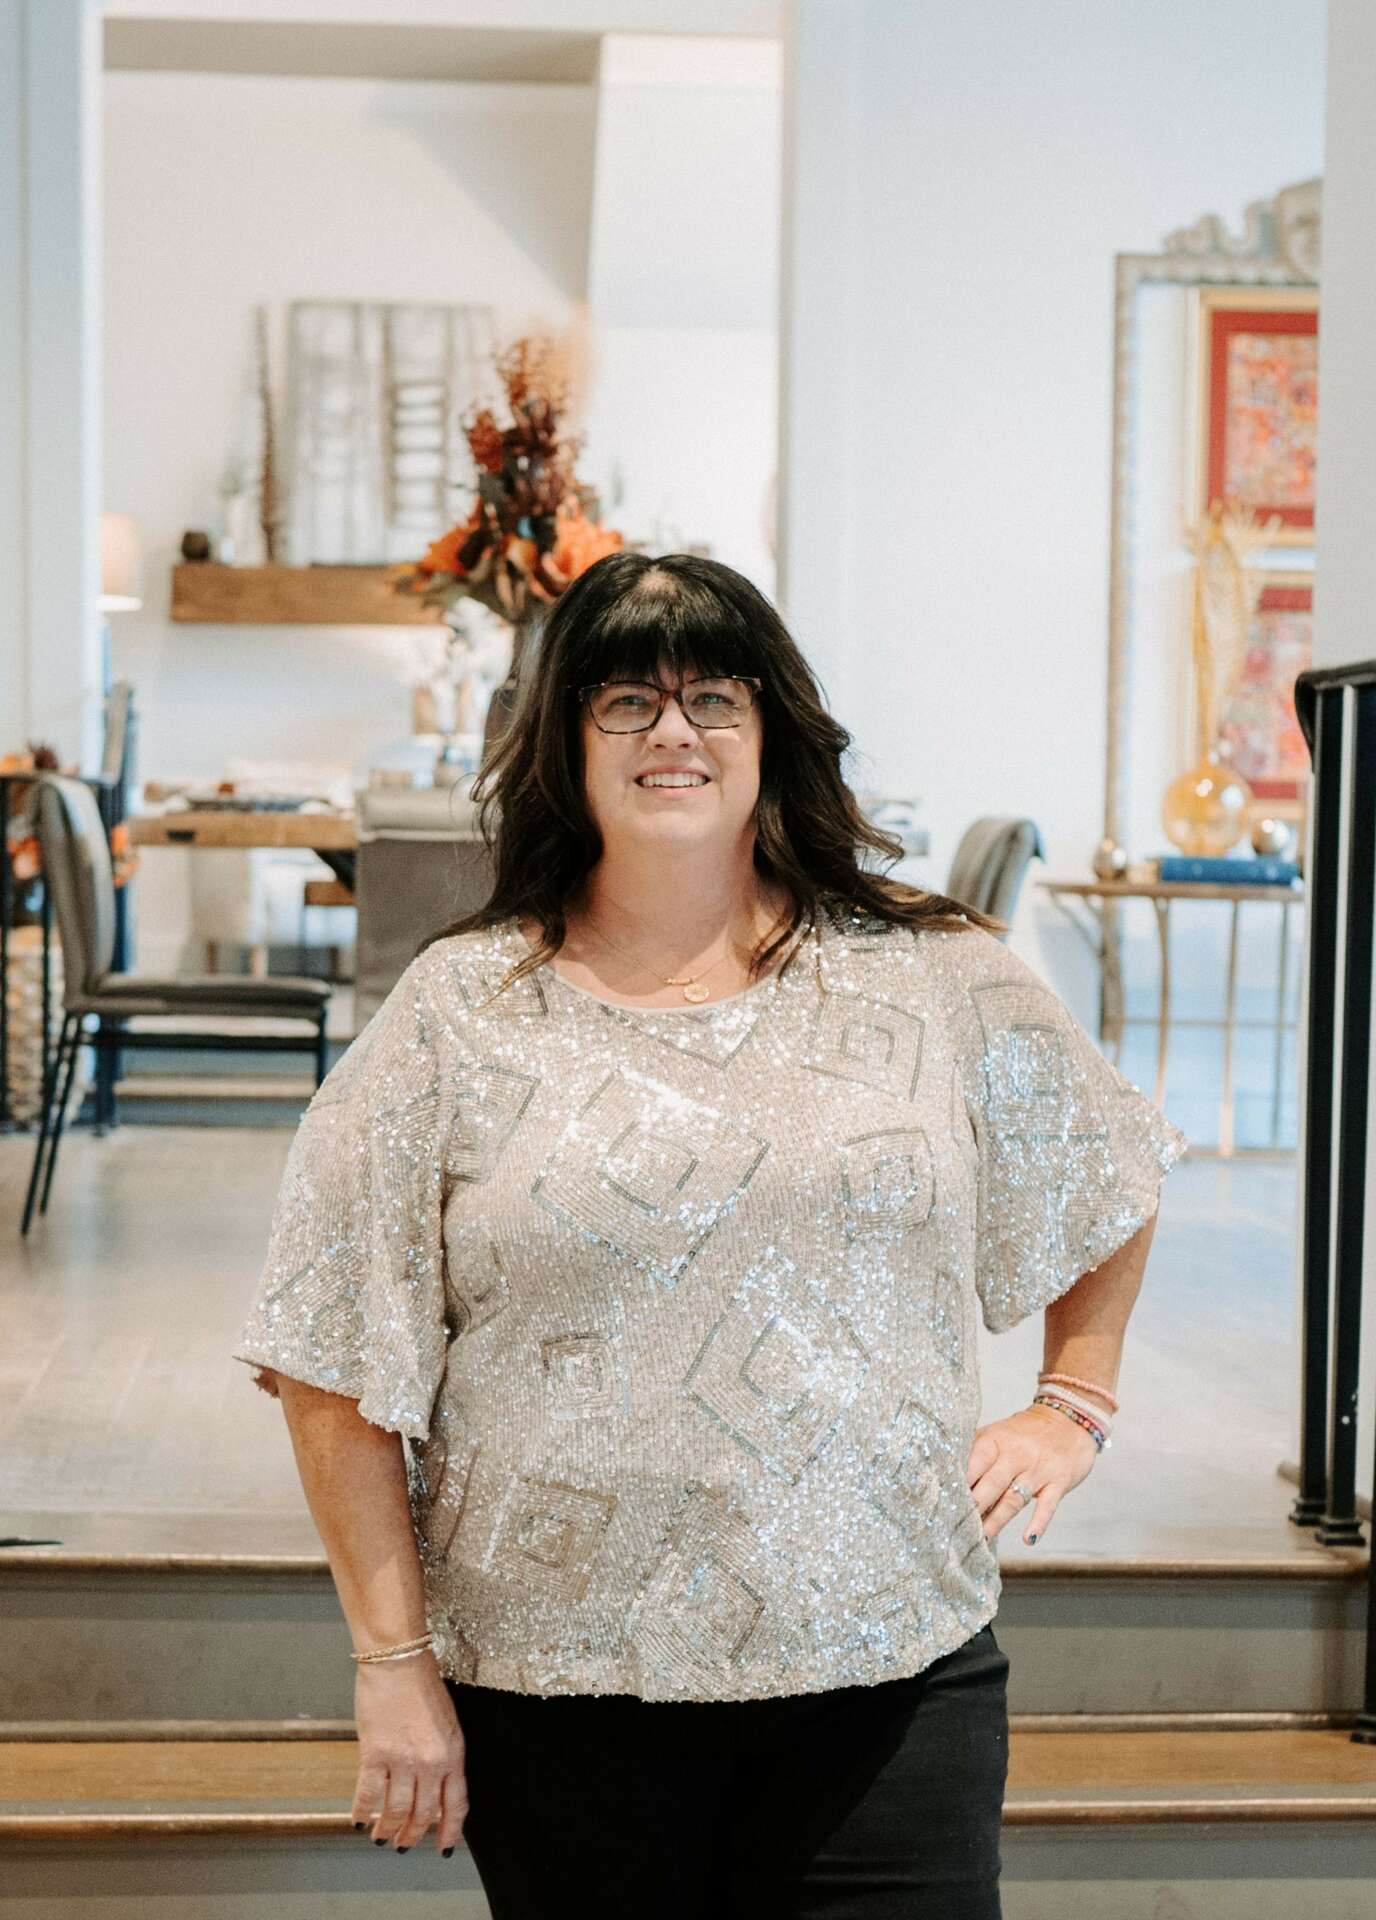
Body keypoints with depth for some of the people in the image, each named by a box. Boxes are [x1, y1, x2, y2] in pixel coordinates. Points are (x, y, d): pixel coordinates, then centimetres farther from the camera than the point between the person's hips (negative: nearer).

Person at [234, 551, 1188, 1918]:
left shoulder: (935, 979, 3)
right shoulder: (458, 1012, -1)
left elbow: (1111, 1178, 21)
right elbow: (336, 1369, -1)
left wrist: (1071, 1407, 14)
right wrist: (395, 1665, -4)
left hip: (891, 1673, 1)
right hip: (563, 1689, 0)